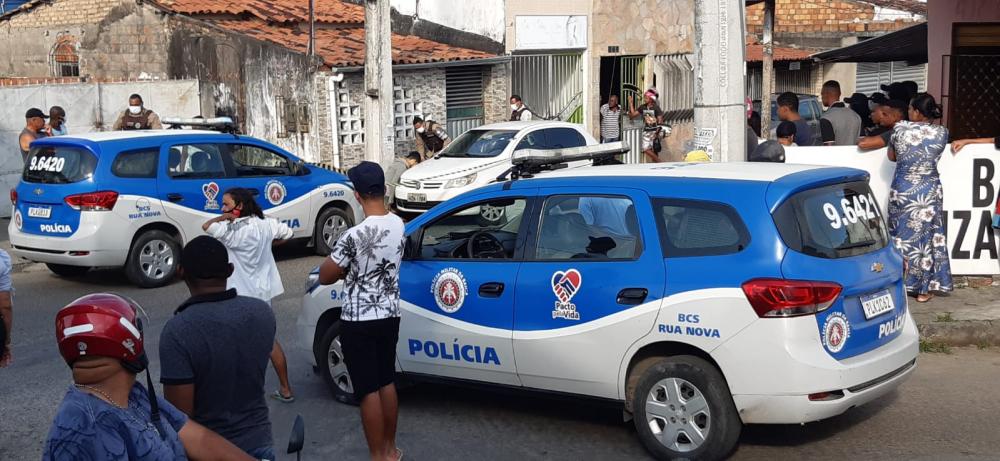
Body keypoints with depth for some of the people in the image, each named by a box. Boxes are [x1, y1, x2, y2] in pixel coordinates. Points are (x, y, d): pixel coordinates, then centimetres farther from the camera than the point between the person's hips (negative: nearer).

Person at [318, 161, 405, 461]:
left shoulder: (355, 236, -23)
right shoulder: (398, 225, -1)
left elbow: (325, 277, -11)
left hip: (359, 323, -7)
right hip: (390, 317, 7)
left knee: (368, 392, 2)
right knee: (387, 383, 18)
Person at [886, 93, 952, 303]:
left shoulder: (900, 129, -10)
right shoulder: (941, 132, -7)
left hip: (901, 191, 0)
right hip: (929, 192, 1)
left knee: (901, 236, 11)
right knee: (926, 238, 9)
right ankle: (924, 289, 14)